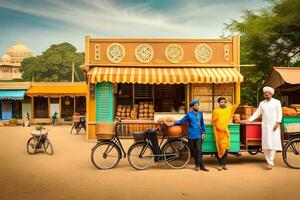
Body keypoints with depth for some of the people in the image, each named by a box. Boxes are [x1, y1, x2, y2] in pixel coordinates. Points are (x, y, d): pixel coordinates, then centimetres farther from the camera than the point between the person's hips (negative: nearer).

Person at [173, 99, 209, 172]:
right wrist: (174, 123, -7)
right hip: (191, 135, -1)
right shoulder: (189, 114, 0)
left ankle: (200, 165, -1)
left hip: (199, 135, 1)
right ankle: (197, 164, 21)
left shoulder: (200, 113, 10)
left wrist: (203, 132, 8)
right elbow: (181, 121, 4)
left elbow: (202, 124, 14)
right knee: (193, 151, 7)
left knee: (199, 150, -8)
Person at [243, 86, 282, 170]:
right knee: (265, 144, 0)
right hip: (265, 126, 3)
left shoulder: (276, 102, 2)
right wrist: (249, 120, -1)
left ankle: (270, 162, -3)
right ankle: (269, 162, 9)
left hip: (273, 126, -3)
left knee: (273, 143, -7)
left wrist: (277, 123, -12)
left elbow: (279, 113, -1)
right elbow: (257, 113, 10)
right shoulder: (262, 103, 11)